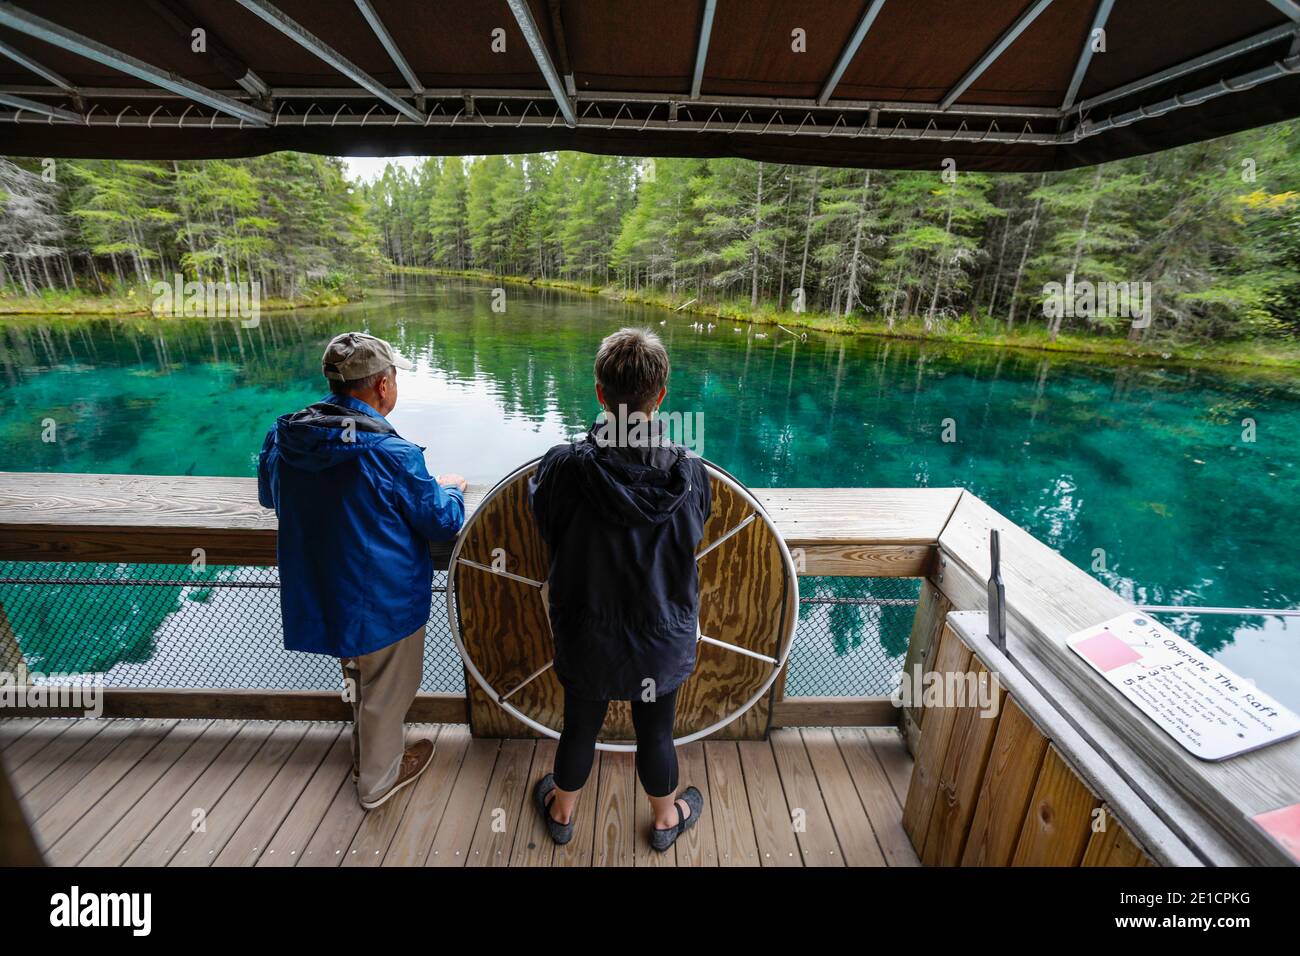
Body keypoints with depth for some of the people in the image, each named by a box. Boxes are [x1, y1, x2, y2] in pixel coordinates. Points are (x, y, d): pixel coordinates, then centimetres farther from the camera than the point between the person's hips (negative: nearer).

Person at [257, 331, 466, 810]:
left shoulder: (284, 437, -8)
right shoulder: (392, 453, -27)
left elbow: (269, 496, 13)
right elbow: (442, 521, -15)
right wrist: (451, 489, 5)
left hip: (318, 592, 7)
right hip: (384, 599, -7)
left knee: (359, 674, 31)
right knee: (386, 689, 18)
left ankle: (365, 752, 55)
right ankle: (378, 778, 40)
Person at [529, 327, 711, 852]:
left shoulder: (563, 468, -25)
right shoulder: (690, 472, -22)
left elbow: (546, 527, -5)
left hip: (587, 635, 0)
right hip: (663, 637, 0)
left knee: (579, 726, 24)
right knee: (655, 732, 23)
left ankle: (563, 811, 53)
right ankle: (666, 818, 50)